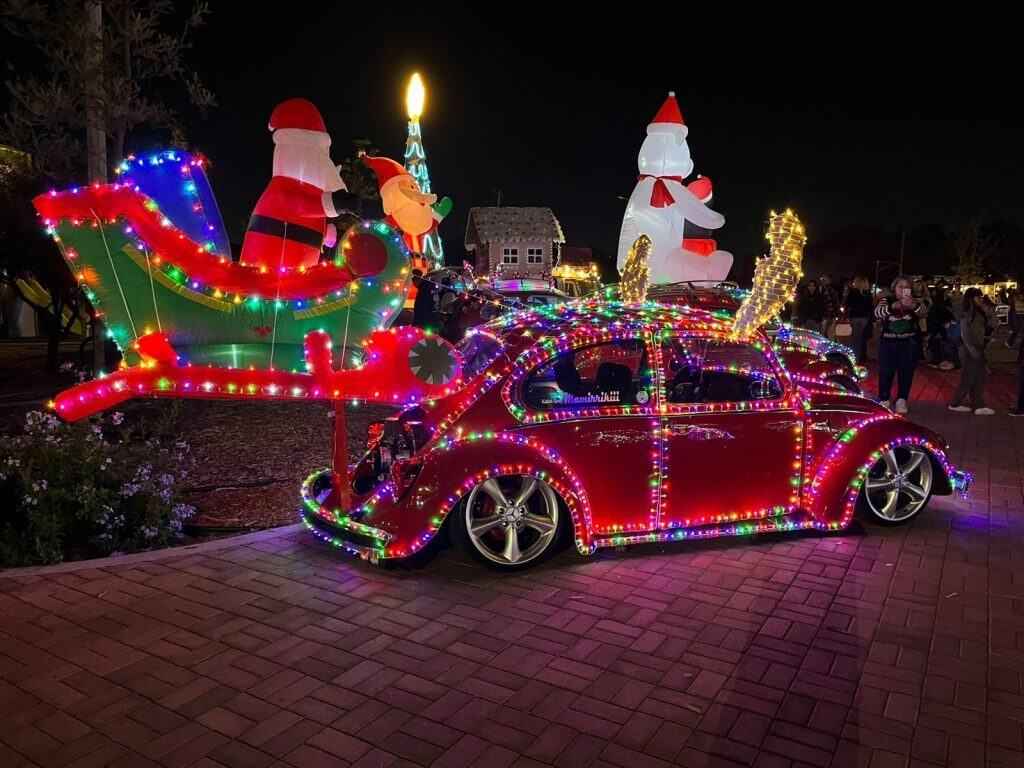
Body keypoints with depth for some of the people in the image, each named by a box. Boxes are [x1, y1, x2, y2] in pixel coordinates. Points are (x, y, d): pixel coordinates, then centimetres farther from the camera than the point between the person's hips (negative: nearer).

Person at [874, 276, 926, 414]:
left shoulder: (914, 302, 2)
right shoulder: (887, 300, 0)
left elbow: (923, 311, -20)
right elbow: (877, 312, -21)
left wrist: (914, 305, -43)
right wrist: (893, 306, -41)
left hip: (907, 344, 1)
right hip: (887, 343, -1)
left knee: (906, 374, 7)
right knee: (885, 373, 3)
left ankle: (902, 400, 21)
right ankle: (884, 400, 17)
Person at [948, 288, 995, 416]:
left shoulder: (978, 313, 9)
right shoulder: (967, 314, -13)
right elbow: (965, 335, -16)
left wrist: (987, 311, 0)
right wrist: (973, 352, -18)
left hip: (978, 350, 8)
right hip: (969, 352, -8)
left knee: (979, 379, 8)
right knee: (968, 379, -2)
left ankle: (979, 406, 12)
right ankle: (954, 403, 11)